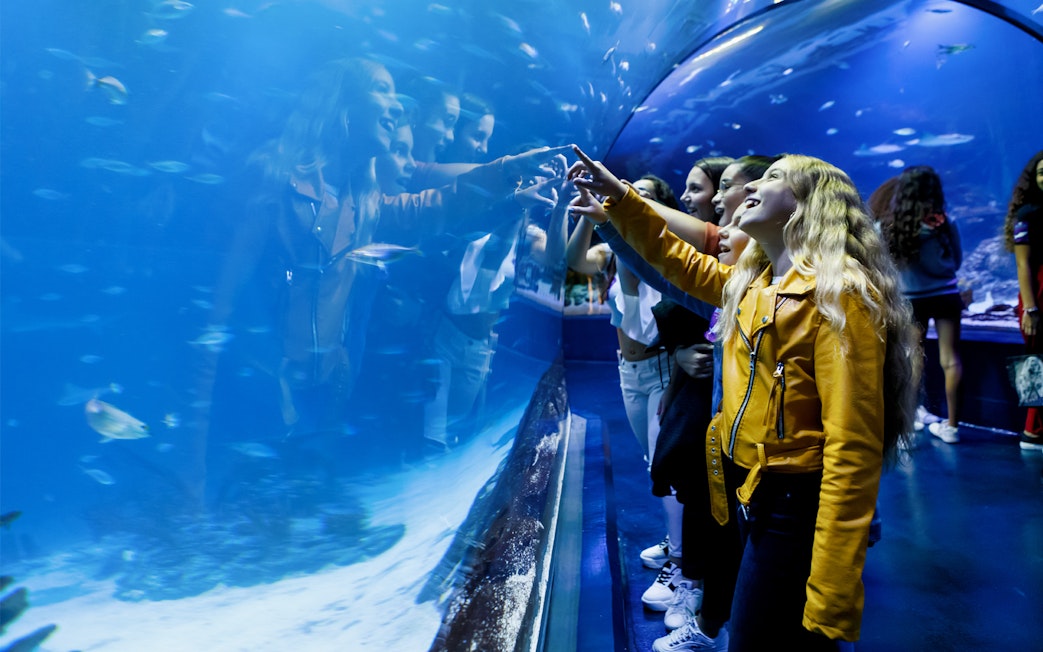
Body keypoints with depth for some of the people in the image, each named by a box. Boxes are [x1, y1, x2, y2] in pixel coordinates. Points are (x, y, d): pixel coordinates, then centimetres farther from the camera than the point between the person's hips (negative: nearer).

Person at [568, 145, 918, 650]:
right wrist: (620, 198, 10)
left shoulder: (837, 295, -19)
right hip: (745, 493, 8)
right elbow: (680, 262, 23)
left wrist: (831, 598, -26)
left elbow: (852, 450, -24)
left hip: (795, 509, -8)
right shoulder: (750, 282, 6)